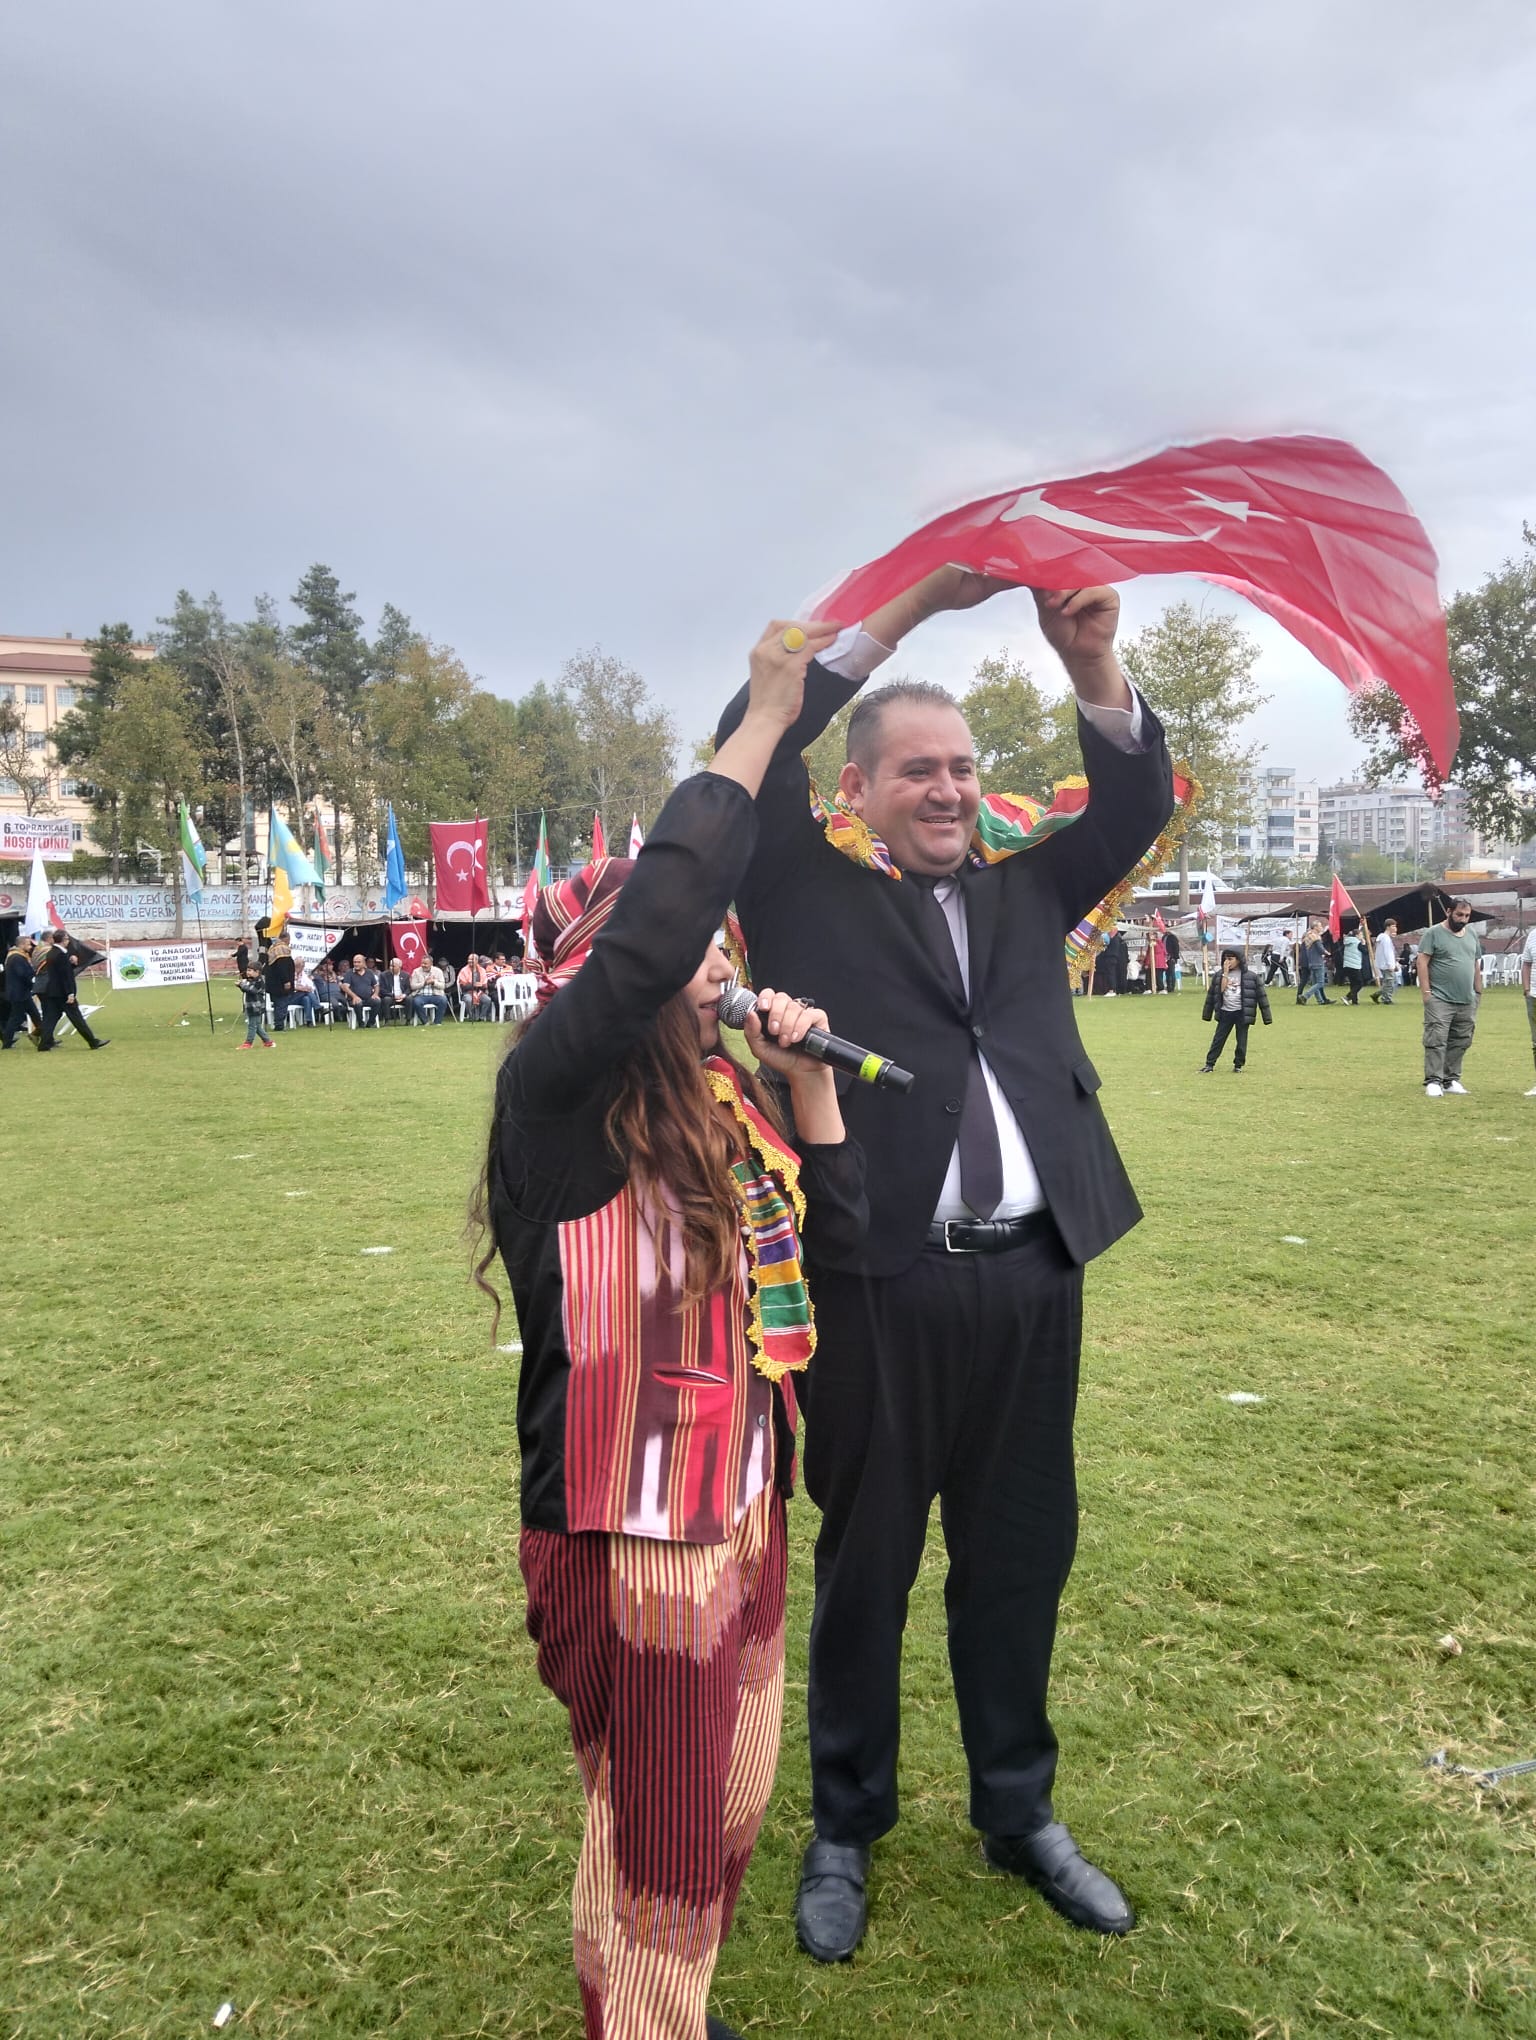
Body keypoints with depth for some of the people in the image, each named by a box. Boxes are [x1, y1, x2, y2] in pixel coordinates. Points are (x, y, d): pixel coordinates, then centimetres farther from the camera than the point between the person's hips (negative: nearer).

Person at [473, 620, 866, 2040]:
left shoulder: (722, 1101, 4)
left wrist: (805, 1079, -2)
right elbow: (651, 921, -35)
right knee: (656, 1840, 11)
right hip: (628, 1536, -8)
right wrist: (765, 724, -26)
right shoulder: (557, 1090, -19)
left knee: (729, 1809, 25)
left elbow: (835, 1234, 9)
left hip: (743, 1514, 8)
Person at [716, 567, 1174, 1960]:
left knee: (1021, 1561, 18)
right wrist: (911, 602, -12)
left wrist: (1093, 661, -9)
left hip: (1035, 1280, 4)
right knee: (865, 1571, 13)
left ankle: (1018, 1813, 40)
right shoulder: (804, 893, 2)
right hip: (877, 1287, -4)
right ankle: (845, 1830, 35)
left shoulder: (1019, 891, 14)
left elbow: (1140, 802, 8)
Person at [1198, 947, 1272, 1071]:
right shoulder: (1218, 975, 3)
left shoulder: (1251, 976, -5)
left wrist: (1266, 1018, -3)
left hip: (1242, 1013, -2)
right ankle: (1210, 1064, 7)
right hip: (1225, 1013, 2)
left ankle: (1238, 1065, 18)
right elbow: (1216, 991, -8)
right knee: (1218, 1039, 3)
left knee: (1241, 1041, 4)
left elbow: (1261, 995, -2)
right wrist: (1225, 973, -12)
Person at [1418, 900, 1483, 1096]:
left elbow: (1477, 965, 20)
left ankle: (1451, 1080, 16)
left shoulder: (1472, 933, 15)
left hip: (1467, 1001, 6)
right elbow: (1422, 962, -8)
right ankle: (1433, 1081, -8)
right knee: (1436, 1040, -9)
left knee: (1460, 1042, 8)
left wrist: (1478, 992, 16)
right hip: (1440, 999, -6)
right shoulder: (1434, 933, -4)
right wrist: (1426, 992, -14)